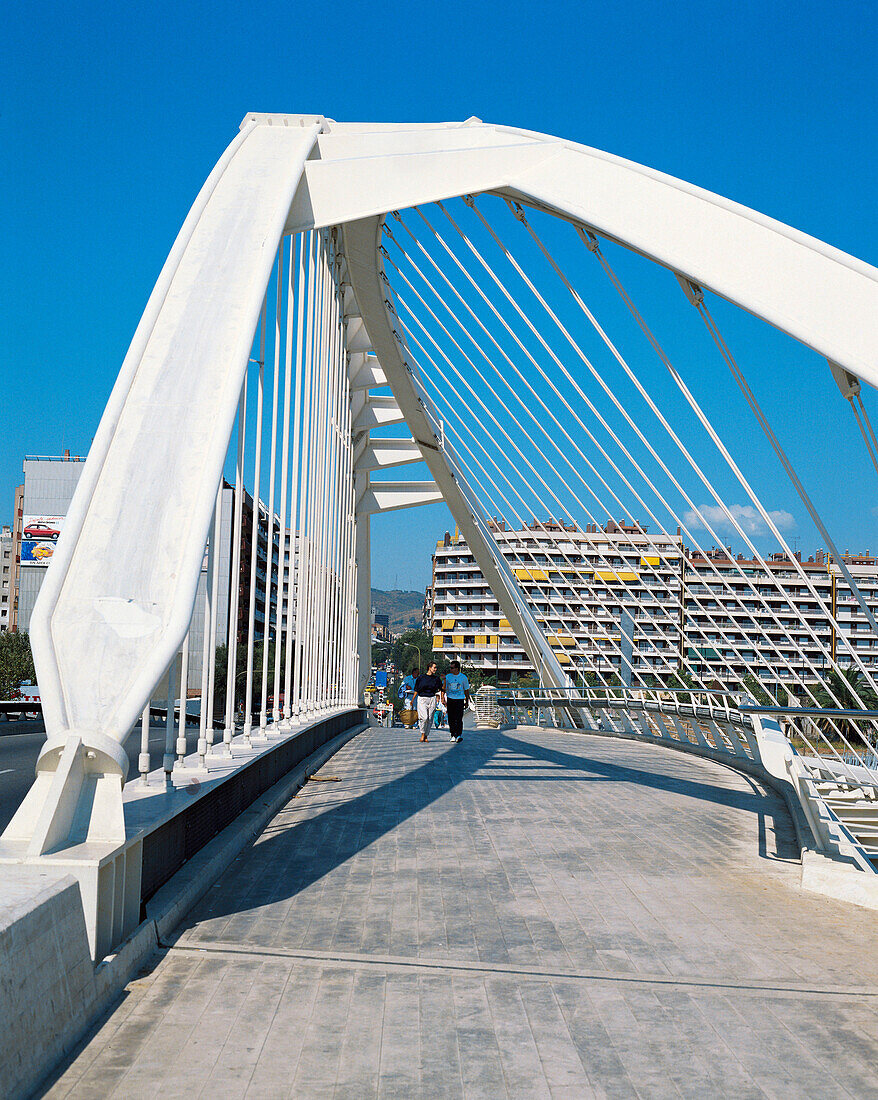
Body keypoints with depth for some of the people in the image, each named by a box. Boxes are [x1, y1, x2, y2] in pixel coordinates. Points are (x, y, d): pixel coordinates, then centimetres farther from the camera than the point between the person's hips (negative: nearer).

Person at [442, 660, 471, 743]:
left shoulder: (463, 677, 0)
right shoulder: (448, 677, 4)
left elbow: (466, 690, 8)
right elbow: (444, 689, 10)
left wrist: (467, 702, 9)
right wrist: (444, 699, 1)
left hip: (460, 699, -2)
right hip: (450, 699, 2)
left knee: (459, 718, -11)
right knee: (451, 719, 4)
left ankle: (459, 735, -8)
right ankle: (453, 735, 13)